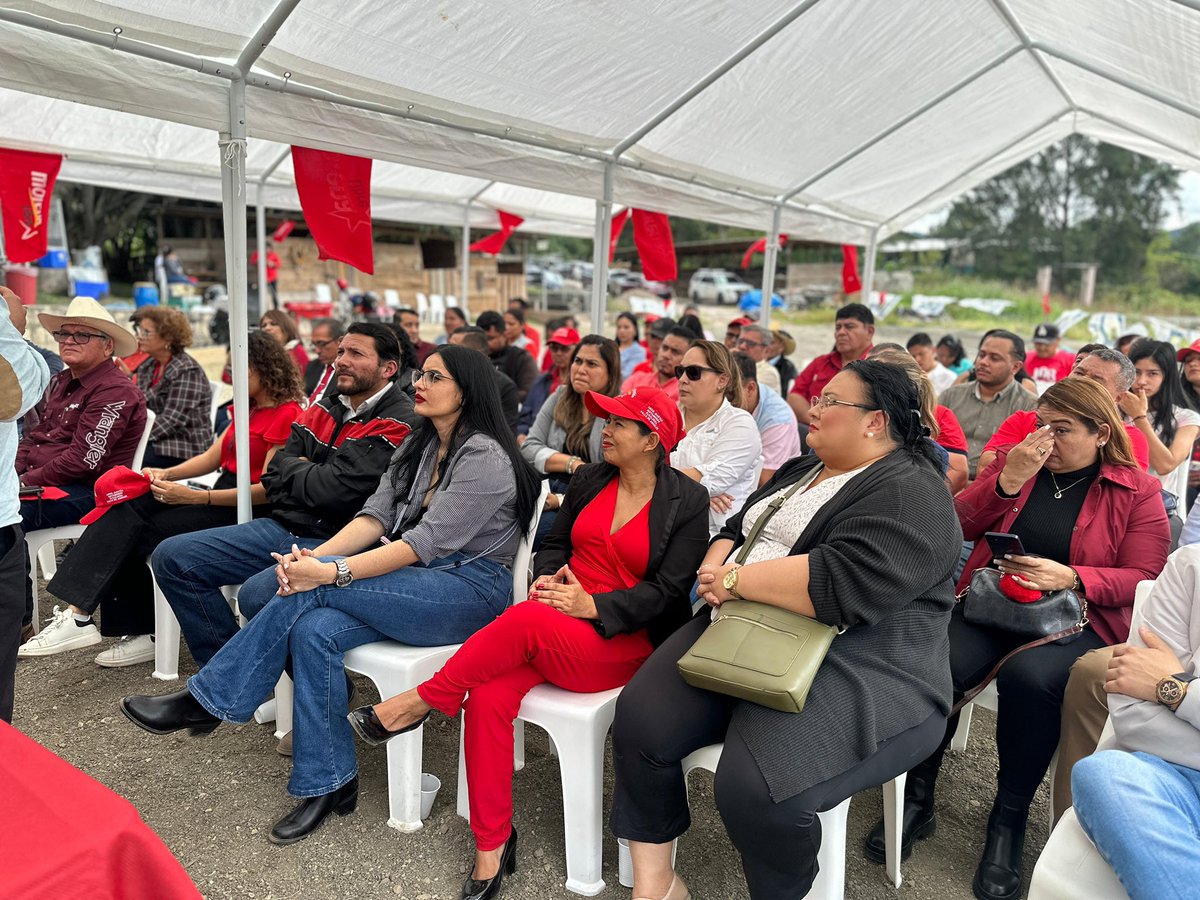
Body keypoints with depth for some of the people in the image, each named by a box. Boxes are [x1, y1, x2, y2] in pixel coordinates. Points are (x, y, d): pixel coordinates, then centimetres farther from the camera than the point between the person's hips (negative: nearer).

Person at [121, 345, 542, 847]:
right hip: (418, 576, 8)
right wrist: (314, 556, -14)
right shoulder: (420, 446, 14)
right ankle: (329, 784, -8)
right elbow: (377, 514, 4)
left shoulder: (484, 457, -14)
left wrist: (329, 573, -27)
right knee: (314, 629, -18)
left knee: (307, 593, -23)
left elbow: (426, 541, -22)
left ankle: (208, 701, -5)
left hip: (470, 590, -7)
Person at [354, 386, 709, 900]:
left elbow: (668, 591, -8)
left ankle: (420, 702, -15)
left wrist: (592, 605, -19)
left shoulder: (688, 502, -3)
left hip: (623, 642, -4)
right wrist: (546, 577, -6)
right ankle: (491, 843, -8)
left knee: (527, 620, -34)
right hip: (552, 623, 5)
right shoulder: (590, 480, 12)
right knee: (488, 696, -24)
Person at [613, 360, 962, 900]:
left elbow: (841, 584, -26)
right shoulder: (801, 471, 18)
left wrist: (736, 579, -15)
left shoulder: (910, 496, -11)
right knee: (642, 718, -11)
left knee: (756, 790, -29)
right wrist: (714, 567, -2)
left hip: (857, 665, -8)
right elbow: (735, 530, 21)